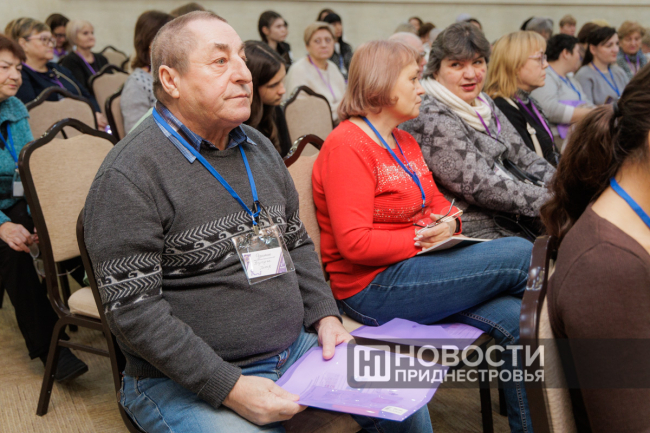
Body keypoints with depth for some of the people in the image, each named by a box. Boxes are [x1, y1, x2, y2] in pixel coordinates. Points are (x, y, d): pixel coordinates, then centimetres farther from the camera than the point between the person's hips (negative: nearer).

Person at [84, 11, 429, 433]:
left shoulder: (259, 148, 9)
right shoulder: (129, 176, -16)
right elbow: (133, 310, -19)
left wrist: (325, 316, 2)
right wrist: (230, 388, -22)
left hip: (297, 346, 7)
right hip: (187, 380, -6)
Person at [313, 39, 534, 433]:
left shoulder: (406, 142, 17)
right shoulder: (347, 146, -13)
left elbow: (436, 201, 20)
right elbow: (354, 243, -20)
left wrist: (450, 223, -3)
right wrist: (420, 238, -16)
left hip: (414, 269, 9)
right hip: (373, 290, -9)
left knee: (516, 318, -12)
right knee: (520, 254, -14)